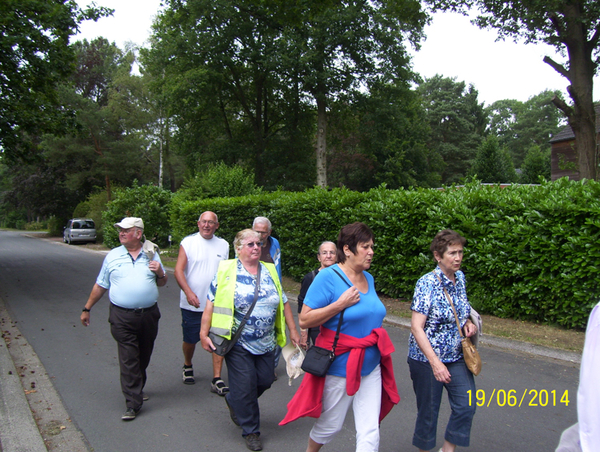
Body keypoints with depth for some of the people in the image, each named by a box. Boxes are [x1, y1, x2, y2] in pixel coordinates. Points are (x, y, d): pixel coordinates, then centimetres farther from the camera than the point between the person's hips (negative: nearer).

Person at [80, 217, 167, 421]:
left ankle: (137, 388, 37)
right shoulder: (113, 256, 5)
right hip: (122, 316, -2)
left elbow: (161, 283, 15)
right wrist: (87, 309, 13)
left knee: (144, 356, 15)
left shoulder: (151, 255, 7)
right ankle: (133, 404, 1)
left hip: (149, 314, 2)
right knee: (128, 360, -5)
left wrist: (160, 273, -7)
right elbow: (100, 285, 12)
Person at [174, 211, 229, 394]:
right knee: (190, 340, 11)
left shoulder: (223, 245, 6)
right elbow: (178, 270, -10)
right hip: (192, 303, -2)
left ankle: (217, 379, 6)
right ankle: (188, 367, 39)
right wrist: (188, 292, -23)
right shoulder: (188, 242, -4)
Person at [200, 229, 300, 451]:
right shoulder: (226, 271, -5)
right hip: (238, 343, -4)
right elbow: (211, 304, -5)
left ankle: (233, 401, 40)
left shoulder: (270, 271, 7)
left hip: (266, 343, 5)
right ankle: (251, 431, 24)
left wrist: (293, 331, 11)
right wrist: (204, 333, -9)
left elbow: (284, 303, 13)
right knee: (245, 386, 1)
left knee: (265, 381, 10)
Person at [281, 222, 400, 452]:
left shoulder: (368, 278, 6)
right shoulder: (328, 277, -16)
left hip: (371, 367, 6)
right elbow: (304, 320, -19)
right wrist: (340, 304, -24)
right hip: (339, 367, -5)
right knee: (330, 426, 15)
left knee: (370, 432, 4)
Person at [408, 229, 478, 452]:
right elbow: (416, 327, -23)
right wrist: (435, 362, -28)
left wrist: (467, 323, -2)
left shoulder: (460, 277, 2)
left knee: (466, 405, 3)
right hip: (427, 358, -6)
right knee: (428, 410, 7)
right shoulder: (427, 283, -19)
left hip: (456, 356, 6)